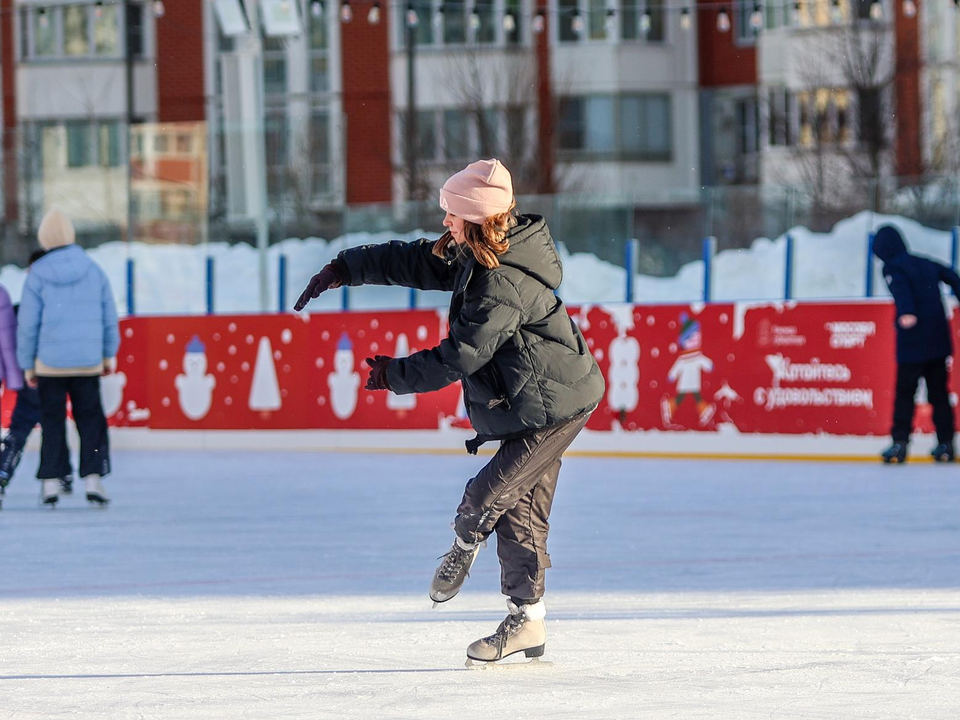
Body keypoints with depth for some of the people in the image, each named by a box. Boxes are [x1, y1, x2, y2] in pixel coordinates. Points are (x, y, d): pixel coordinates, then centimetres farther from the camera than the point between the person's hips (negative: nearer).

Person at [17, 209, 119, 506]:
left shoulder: (37, 275, -6)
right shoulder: (93, 270, 0)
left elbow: (28, 324, -2)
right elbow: (109, 316, 7)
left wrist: (27, 364, 7)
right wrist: (110, 353, 19)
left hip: (50, 362, -1)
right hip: (88, 361, 1)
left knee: (52, 421, 6)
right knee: (90, 419, 8)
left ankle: (51, 482, 5)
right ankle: (93, 477, -1)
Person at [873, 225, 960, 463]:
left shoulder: (892, 268, -3)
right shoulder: (926, 264, 15)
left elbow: (901, 289, -23)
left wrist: (906, 312, -39)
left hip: (912, 344, -6)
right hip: (939, 340, 6)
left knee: (904, 392, -3)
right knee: (939, 393, 12)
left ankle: (900, 442, -11)